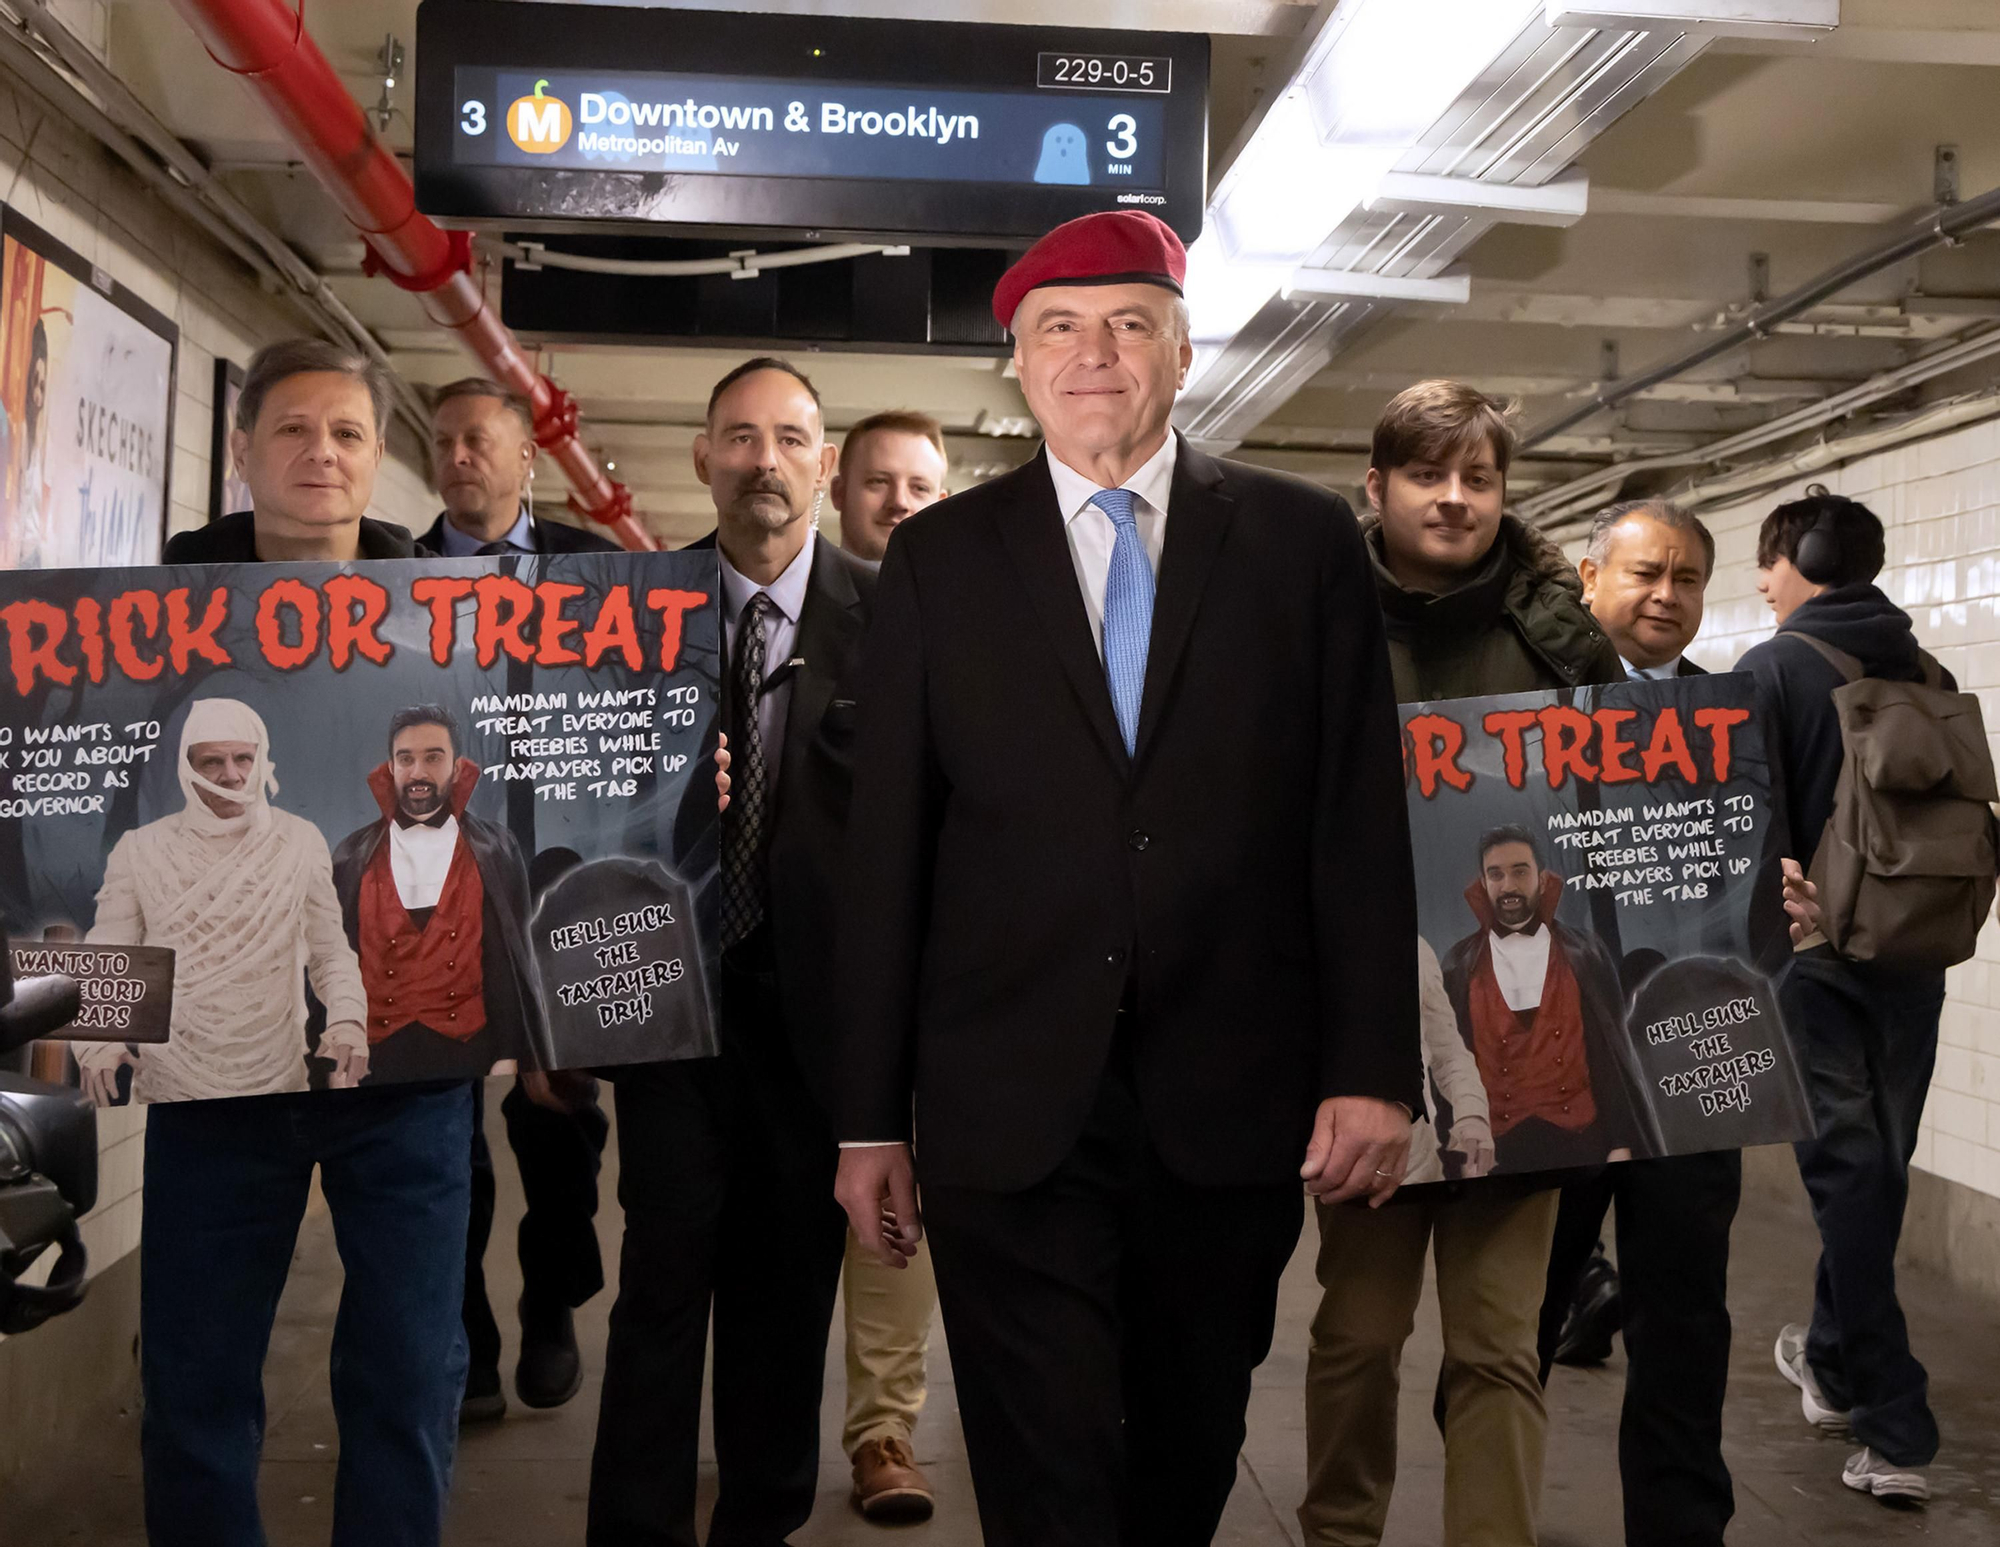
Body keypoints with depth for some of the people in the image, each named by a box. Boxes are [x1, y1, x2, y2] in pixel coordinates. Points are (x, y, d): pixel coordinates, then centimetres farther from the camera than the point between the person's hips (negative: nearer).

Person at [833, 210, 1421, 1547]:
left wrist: (1374, 1070, -4)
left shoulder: (1302, 539, 5)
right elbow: (886, 849, 3)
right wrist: (870, 1118, 2)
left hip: (1233, 1108, 1)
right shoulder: (940, 558, 5)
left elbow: (1361, 819, 2)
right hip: (1007, 1113, -1)